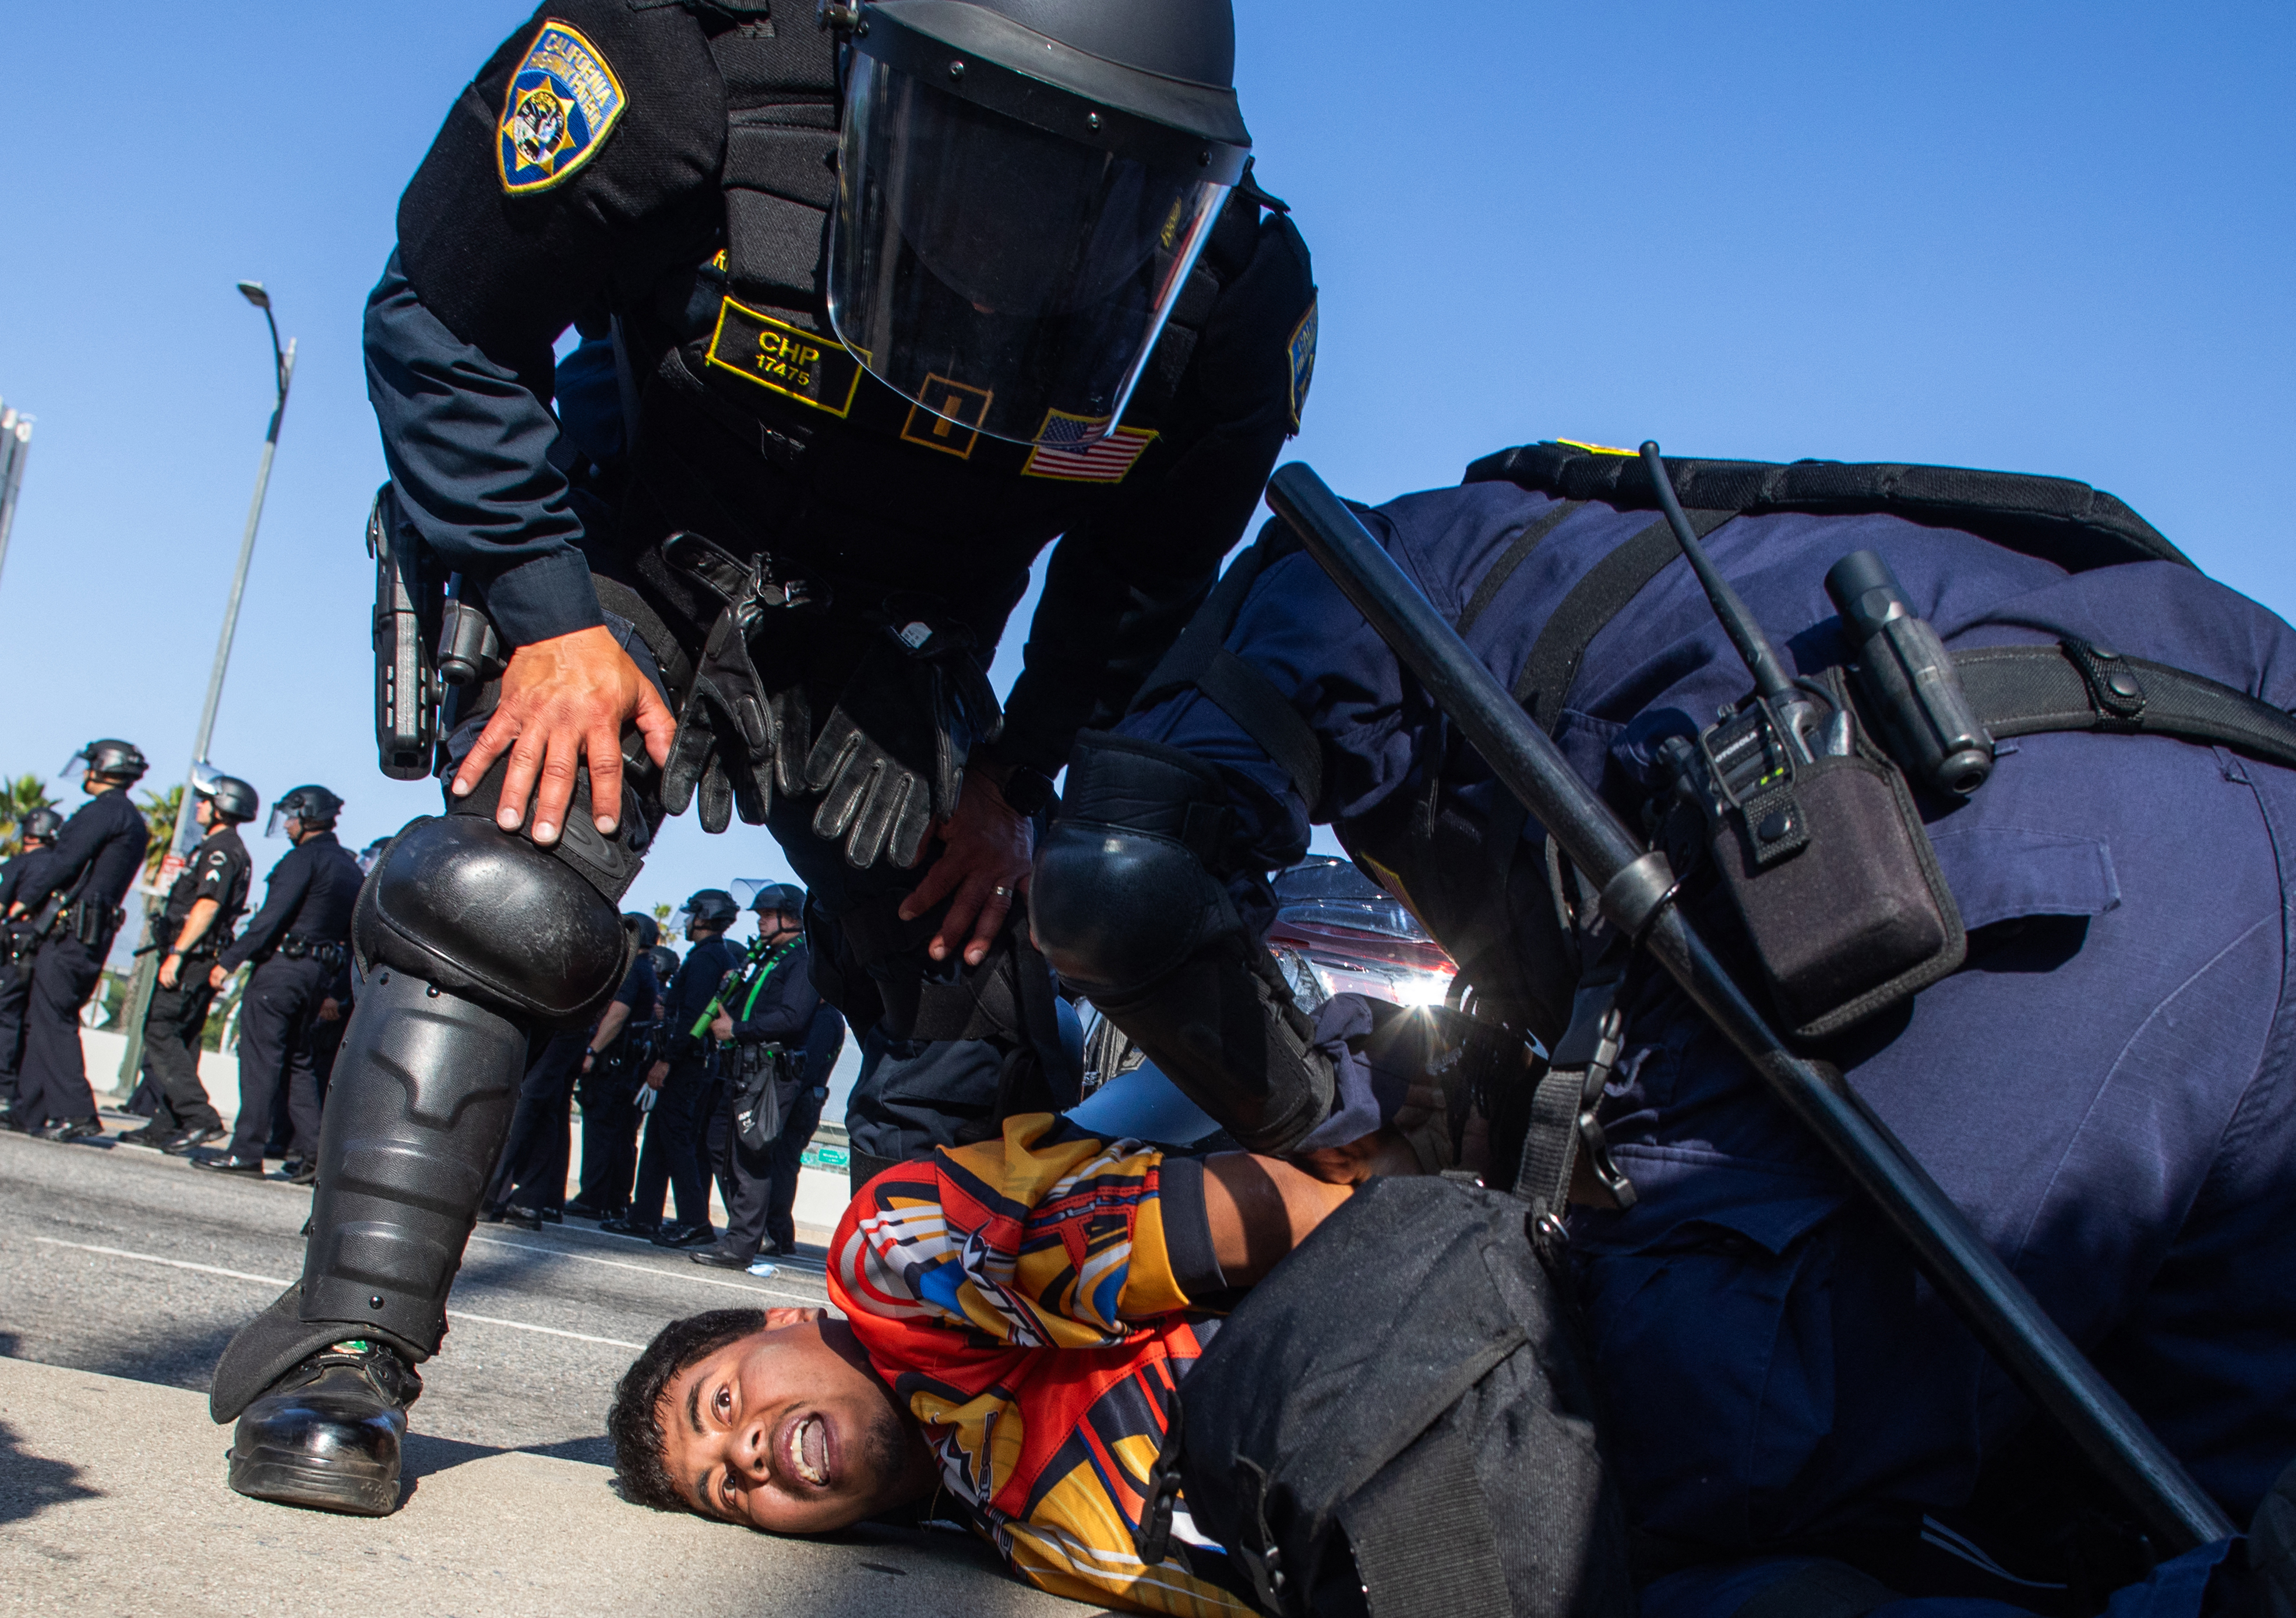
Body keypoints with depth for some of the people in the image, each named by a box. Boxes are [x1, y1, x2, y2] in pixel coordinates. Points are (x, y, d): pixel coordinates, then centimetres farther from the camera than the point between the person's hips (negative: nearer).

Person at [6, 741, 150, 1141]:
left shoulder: (104, 811, -10)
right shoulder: (133, 821, 21)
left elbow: (64, 861, -15)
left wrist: (23, 900, -4)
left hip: (69, 931, -10)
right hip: (94, 936, 10)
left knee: (53, 1019, -11)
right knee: (40, 1019, 13)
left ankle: (76, 1113, -15)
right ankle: (32, 1110, 15)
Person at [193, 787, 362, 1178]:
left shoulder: (305, 858, -10)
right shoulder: (349, 866, 16)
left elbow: (272, 916, -18)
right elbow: (351, 933, 17)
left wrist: (229, 959, -17)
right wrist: (329, 987, 20)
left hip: (282, 967, -8)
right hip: (318, 974, 8)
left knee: (260, 1058, -5)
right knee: (297, 1062, 13)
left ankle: (246, 1151, -5)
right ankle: (313, 1150, 6)